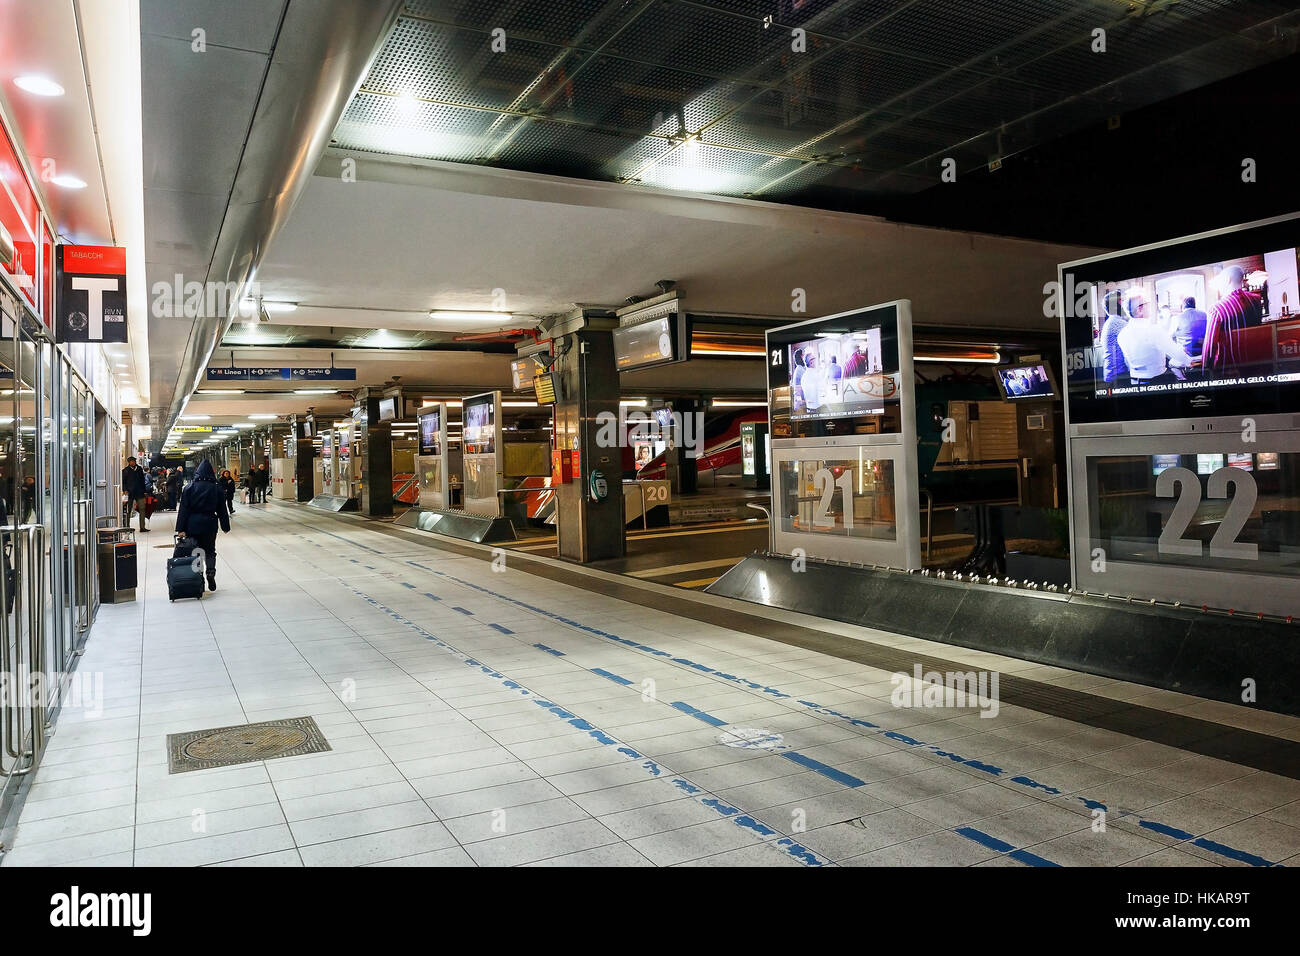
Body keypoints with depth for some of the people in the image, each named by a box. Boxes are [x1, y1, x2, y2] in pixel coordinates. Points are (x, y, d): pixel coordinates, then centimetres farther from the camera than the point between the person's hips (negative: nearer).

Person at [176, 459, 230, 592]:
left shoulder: (190, 487, -4)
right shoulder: (217, 488, -2)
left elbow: (184, 509, -6)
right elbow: (222, 510, 2)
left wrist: (181, 529, -5)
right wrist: (226, 526, 10)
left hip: (193, 525, -1)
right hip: (210, 525, 1)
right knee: (210, 551, 12)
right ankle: (211, 573, -10)